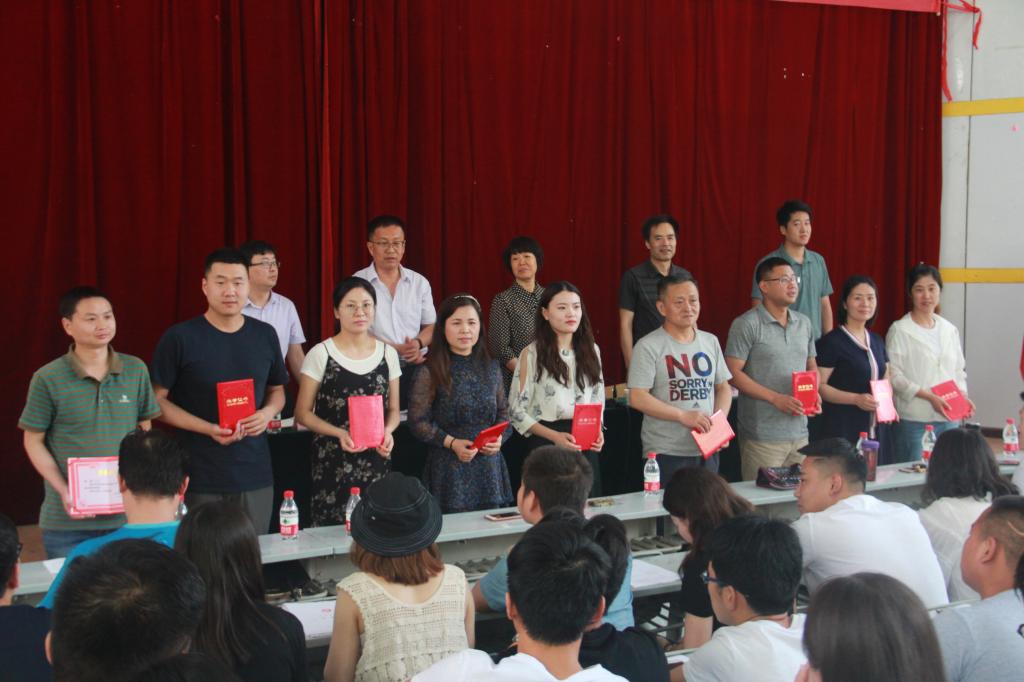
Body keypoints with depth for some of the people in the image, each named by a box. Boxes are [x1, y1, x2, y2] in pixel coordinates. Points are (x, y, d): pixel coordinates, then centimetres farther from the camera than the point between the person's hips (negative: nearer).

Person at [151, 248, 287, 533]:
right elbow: (158, 399, -4)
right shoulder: (180, 338, -6)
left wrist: (268, 413, -4)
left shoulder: (264, 335, 8)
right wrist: (208, 429, -16)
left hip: (256, 475, 4)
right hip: (200, 479, -4)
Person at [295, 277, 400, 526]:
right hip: (332, 463, -3)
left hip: (376, 462, 3)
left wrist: (387, 431, -7)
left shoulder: (387, 353, 8)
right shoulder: (321, 354, -3)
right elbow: (303, 413, -1)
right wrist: (339, 433, -16)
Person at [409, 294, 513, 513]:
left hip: (489, 467, 4)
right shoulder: (430, 372, -5)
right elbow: (418, 421, -6)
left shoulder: (491, 368, 10)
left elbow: (503, 412, 16)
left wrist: (499, 438, -3)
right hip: (449, 468, -4)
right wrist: (452, 443, -16)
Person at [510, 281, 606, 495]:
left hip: (586, 447, 4)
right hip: (546, 445, -4)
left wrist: (598, 431, -2)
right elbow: (517, 411, -6)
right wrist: (555, 436, -16)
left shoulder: (591, 351, 11)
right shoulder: (532, 354, -4)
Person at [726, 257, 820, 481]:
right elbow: (733, 373, -12)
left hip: (800, 434, 6)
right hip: (763, 436, -6)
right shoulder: (747, 325, -8)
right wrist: (776, 398, -17)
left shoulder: (804, 323, 14)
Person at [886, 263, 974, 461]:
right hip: (913, 420, -5)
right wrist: (929, 396, -17)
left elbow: (959, 371, 19)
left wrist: (963, 396, 0)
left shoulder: (950, 330, 13)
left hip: (948, 419, 5)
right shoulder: (899, 330, -4)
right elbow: (894, 376, -9)